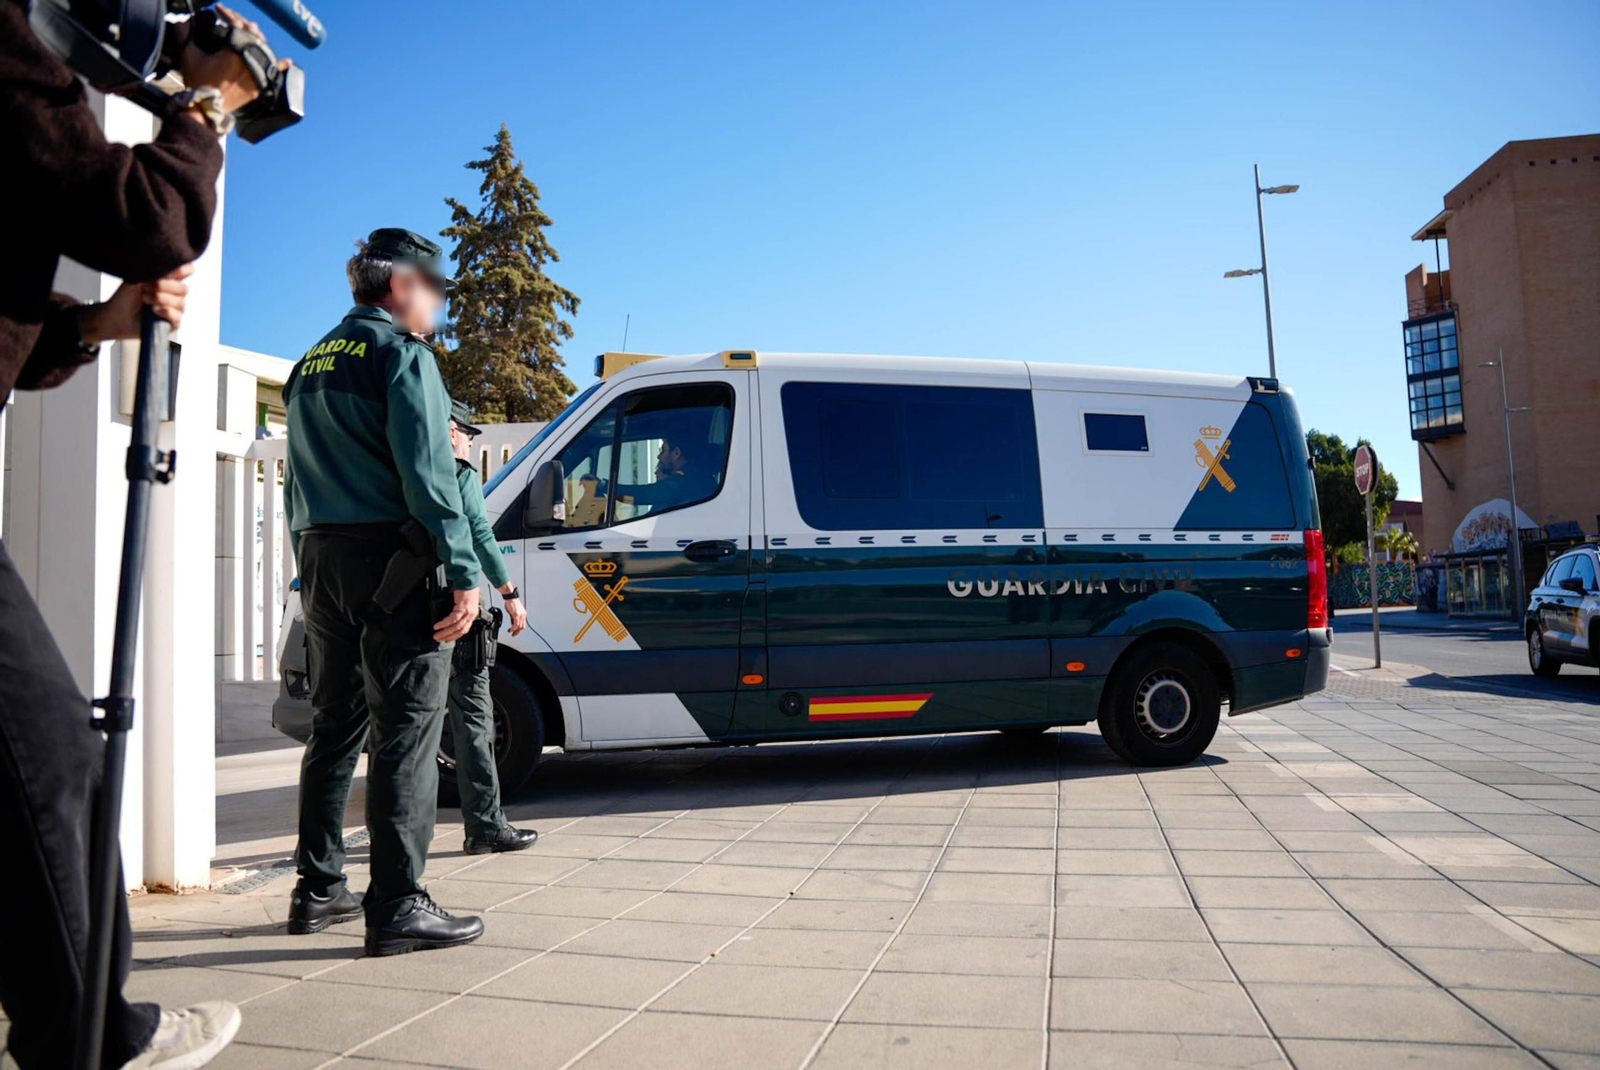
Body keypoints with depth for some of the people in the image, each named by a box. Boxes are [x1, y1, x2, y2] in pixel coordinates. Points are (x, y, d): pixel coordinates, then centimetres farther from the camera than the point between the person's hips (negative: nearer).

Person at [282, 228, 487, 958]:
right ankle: (398, 908, -6)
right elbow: (426, 469, -17)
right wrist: (463, 573, -18)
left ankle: (318, 891, 21)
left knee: (336, 727, 15)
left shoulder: (310, 365, 21)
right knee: (406, 733, -7)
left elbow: (298, 480, 21)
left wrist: (311, 567, 21)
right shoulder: (401, 353, -6)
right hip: (390, 561, -8)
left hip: (322, 561, 9)